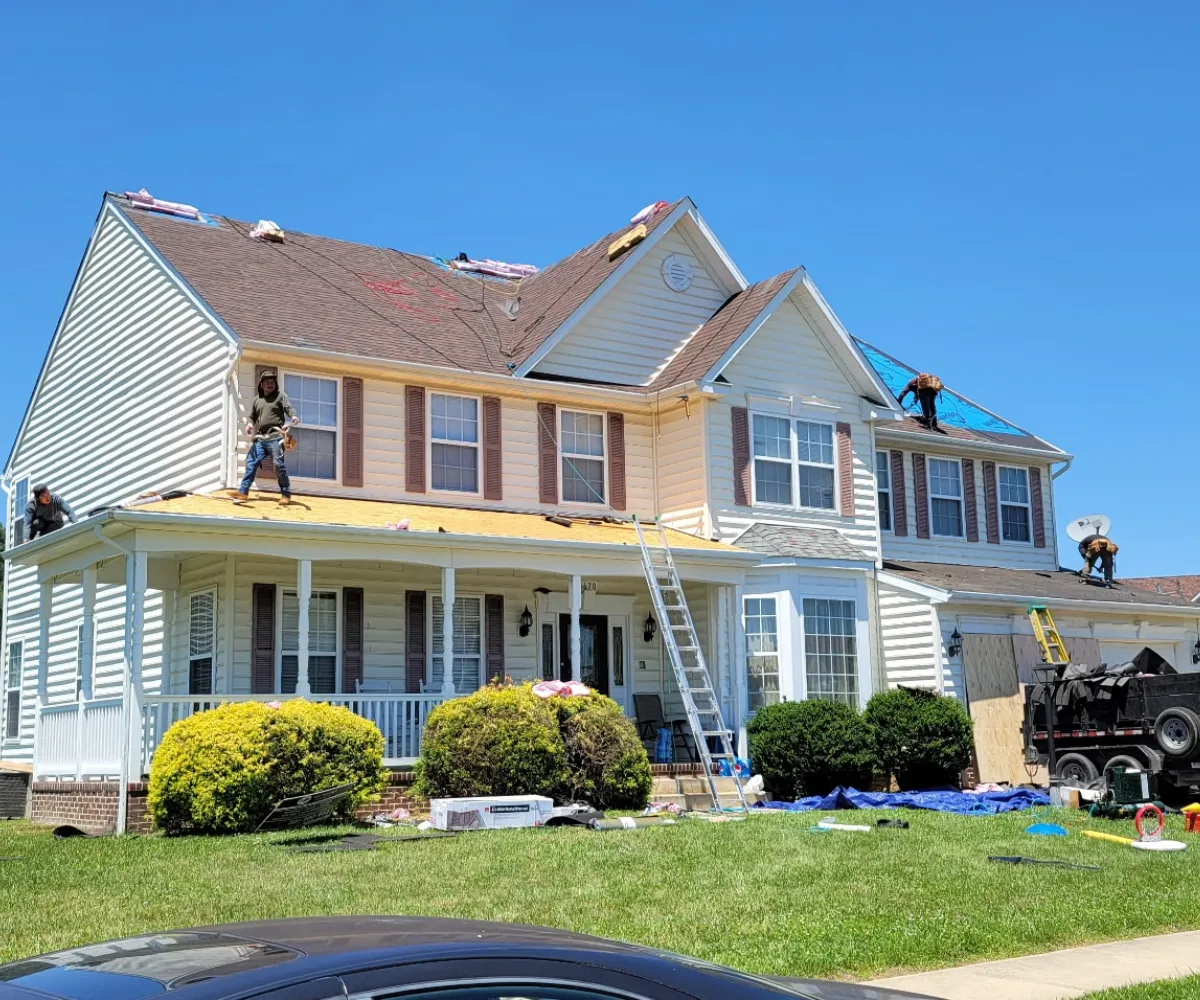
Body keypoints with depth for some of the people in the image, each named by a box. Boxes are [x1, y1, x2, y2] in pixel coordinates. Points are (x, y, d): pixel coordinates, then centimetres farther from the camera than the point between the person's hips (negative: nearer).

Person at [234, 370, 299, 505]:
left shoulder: (280, 395, 6)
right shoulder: (257, 399, 21)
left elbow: (288, 407, -8)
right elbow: (252, 416, 26)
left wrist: (293, 416, -30)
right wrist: (250, 423, 3)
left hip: (275, 437, -5)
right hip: (260, 437, 5)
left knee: (279, 465, -8)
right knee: (251, 462, 1)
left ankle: (286, 494, -1)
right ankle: (243, 491, 6)